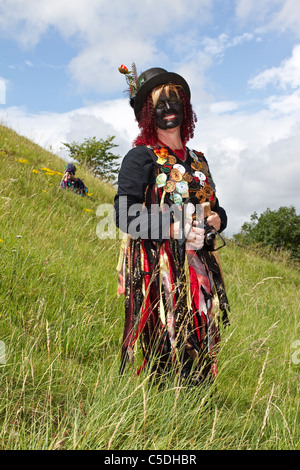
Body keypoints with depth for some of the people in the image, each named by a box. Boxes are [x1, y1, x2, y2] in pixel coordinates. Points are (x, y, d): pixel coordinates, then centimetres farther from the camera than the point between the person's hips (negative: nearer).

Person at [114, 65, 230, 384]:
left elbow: (215, 208, 26)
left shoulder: (198, 161, 18)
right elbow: (124, 214, -10)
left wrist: (217, 219, 2)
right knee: (164, 355, -8)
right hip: (158, 270, -5)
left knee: (199, 354, 6)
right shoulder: (141, 157, 0)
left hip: (200, 272, 6)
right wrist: (175, 229, -18)